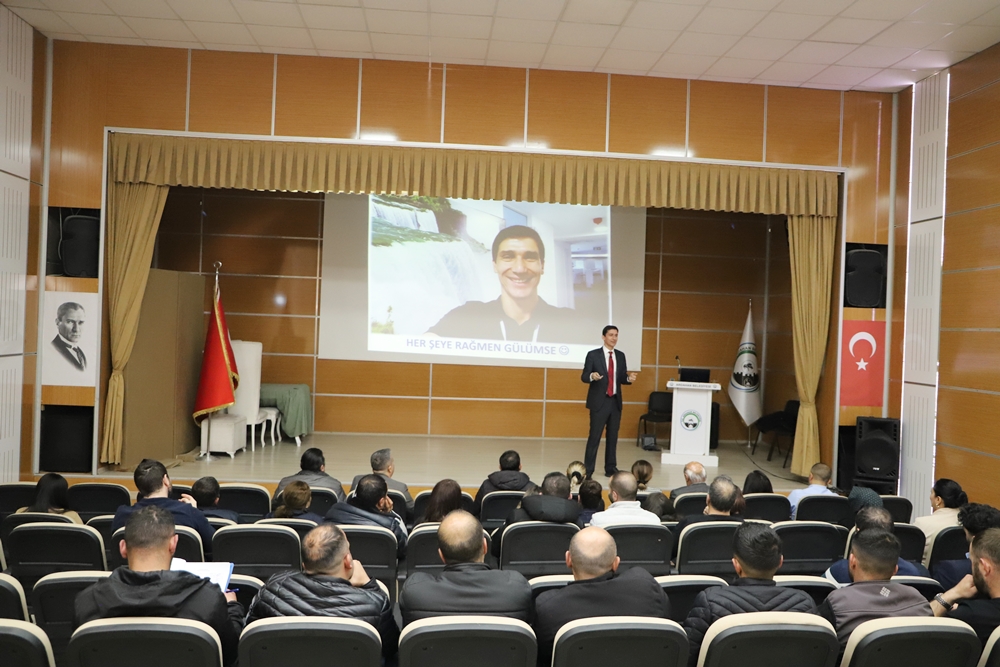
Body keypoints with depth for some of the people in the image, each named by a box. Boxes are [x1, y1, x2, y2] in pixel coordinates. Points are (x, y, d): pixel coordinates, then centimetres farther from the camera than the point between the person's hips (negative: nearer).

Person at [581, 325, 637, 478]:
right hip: (599, 402, -5)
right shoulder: (593, 355, -4)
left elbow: (622, 379, 10)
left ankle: (611, 468, 18)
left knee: (613, 437, 9)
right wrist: (592, 376, -28)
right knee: (595, 436, -5)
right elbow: (584, 377, -6)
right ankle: (588, 470, 1)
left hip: (615, 402, 5)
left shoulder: (621, 355, 10)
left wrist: (629, 378, -12)